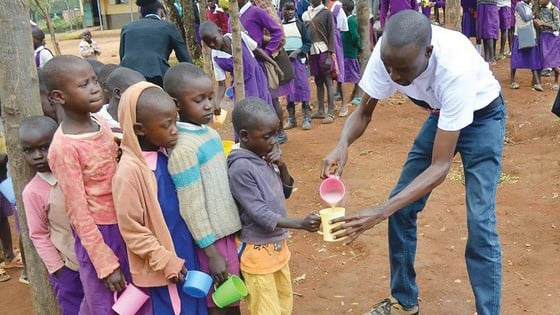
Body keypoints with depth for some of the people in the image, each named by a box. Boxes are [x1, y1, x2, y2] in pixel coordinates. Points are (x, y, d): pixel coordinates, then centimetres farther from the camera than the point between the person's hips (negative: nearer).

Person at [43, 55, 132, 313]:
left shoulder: (102, 125, 0)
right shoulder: (64, 147, -21)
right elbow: (78, 212, -17)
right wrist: (106, 263, -14)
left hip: (124, 226, 7)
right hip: (97, 234, -7)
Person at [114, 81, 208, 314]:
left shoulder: (167, 154, -1)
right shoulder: (130, 171, -23)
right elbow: (131, 230, -18)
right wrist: (166, 260, -15)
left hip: (185, 253, 7)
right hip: (159, 267, -7)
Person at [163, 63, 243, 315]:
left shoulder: (210, 133, 3)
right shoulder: (184, 148, -22)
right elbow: (192, 207, -20)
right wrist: (211, 252, -17)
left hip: (225, 230, 8)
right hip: (211, 238, -7)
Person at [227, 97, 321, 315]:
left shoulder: (266, 157, 0)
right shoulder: (241, 168, -23)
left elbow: (285, 193, 10)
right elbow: (260, 214, -25)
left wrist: (282, 166, -7)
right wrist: (301, 224, -32)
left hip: (278, 244, 8)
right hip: (257, 251, -8)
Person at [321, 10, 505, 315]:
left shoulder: (455, 68, -41)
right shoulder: (388, 52, -27)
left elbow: (440, 166, -37)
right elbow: (364, 112, -12)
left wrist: (380, 212, -46)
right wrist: (342, 145, -35)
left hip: (481, 116, -5)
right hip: (440, 113, 5)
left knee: (479, 221, -15)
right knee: (401, 205, 2)